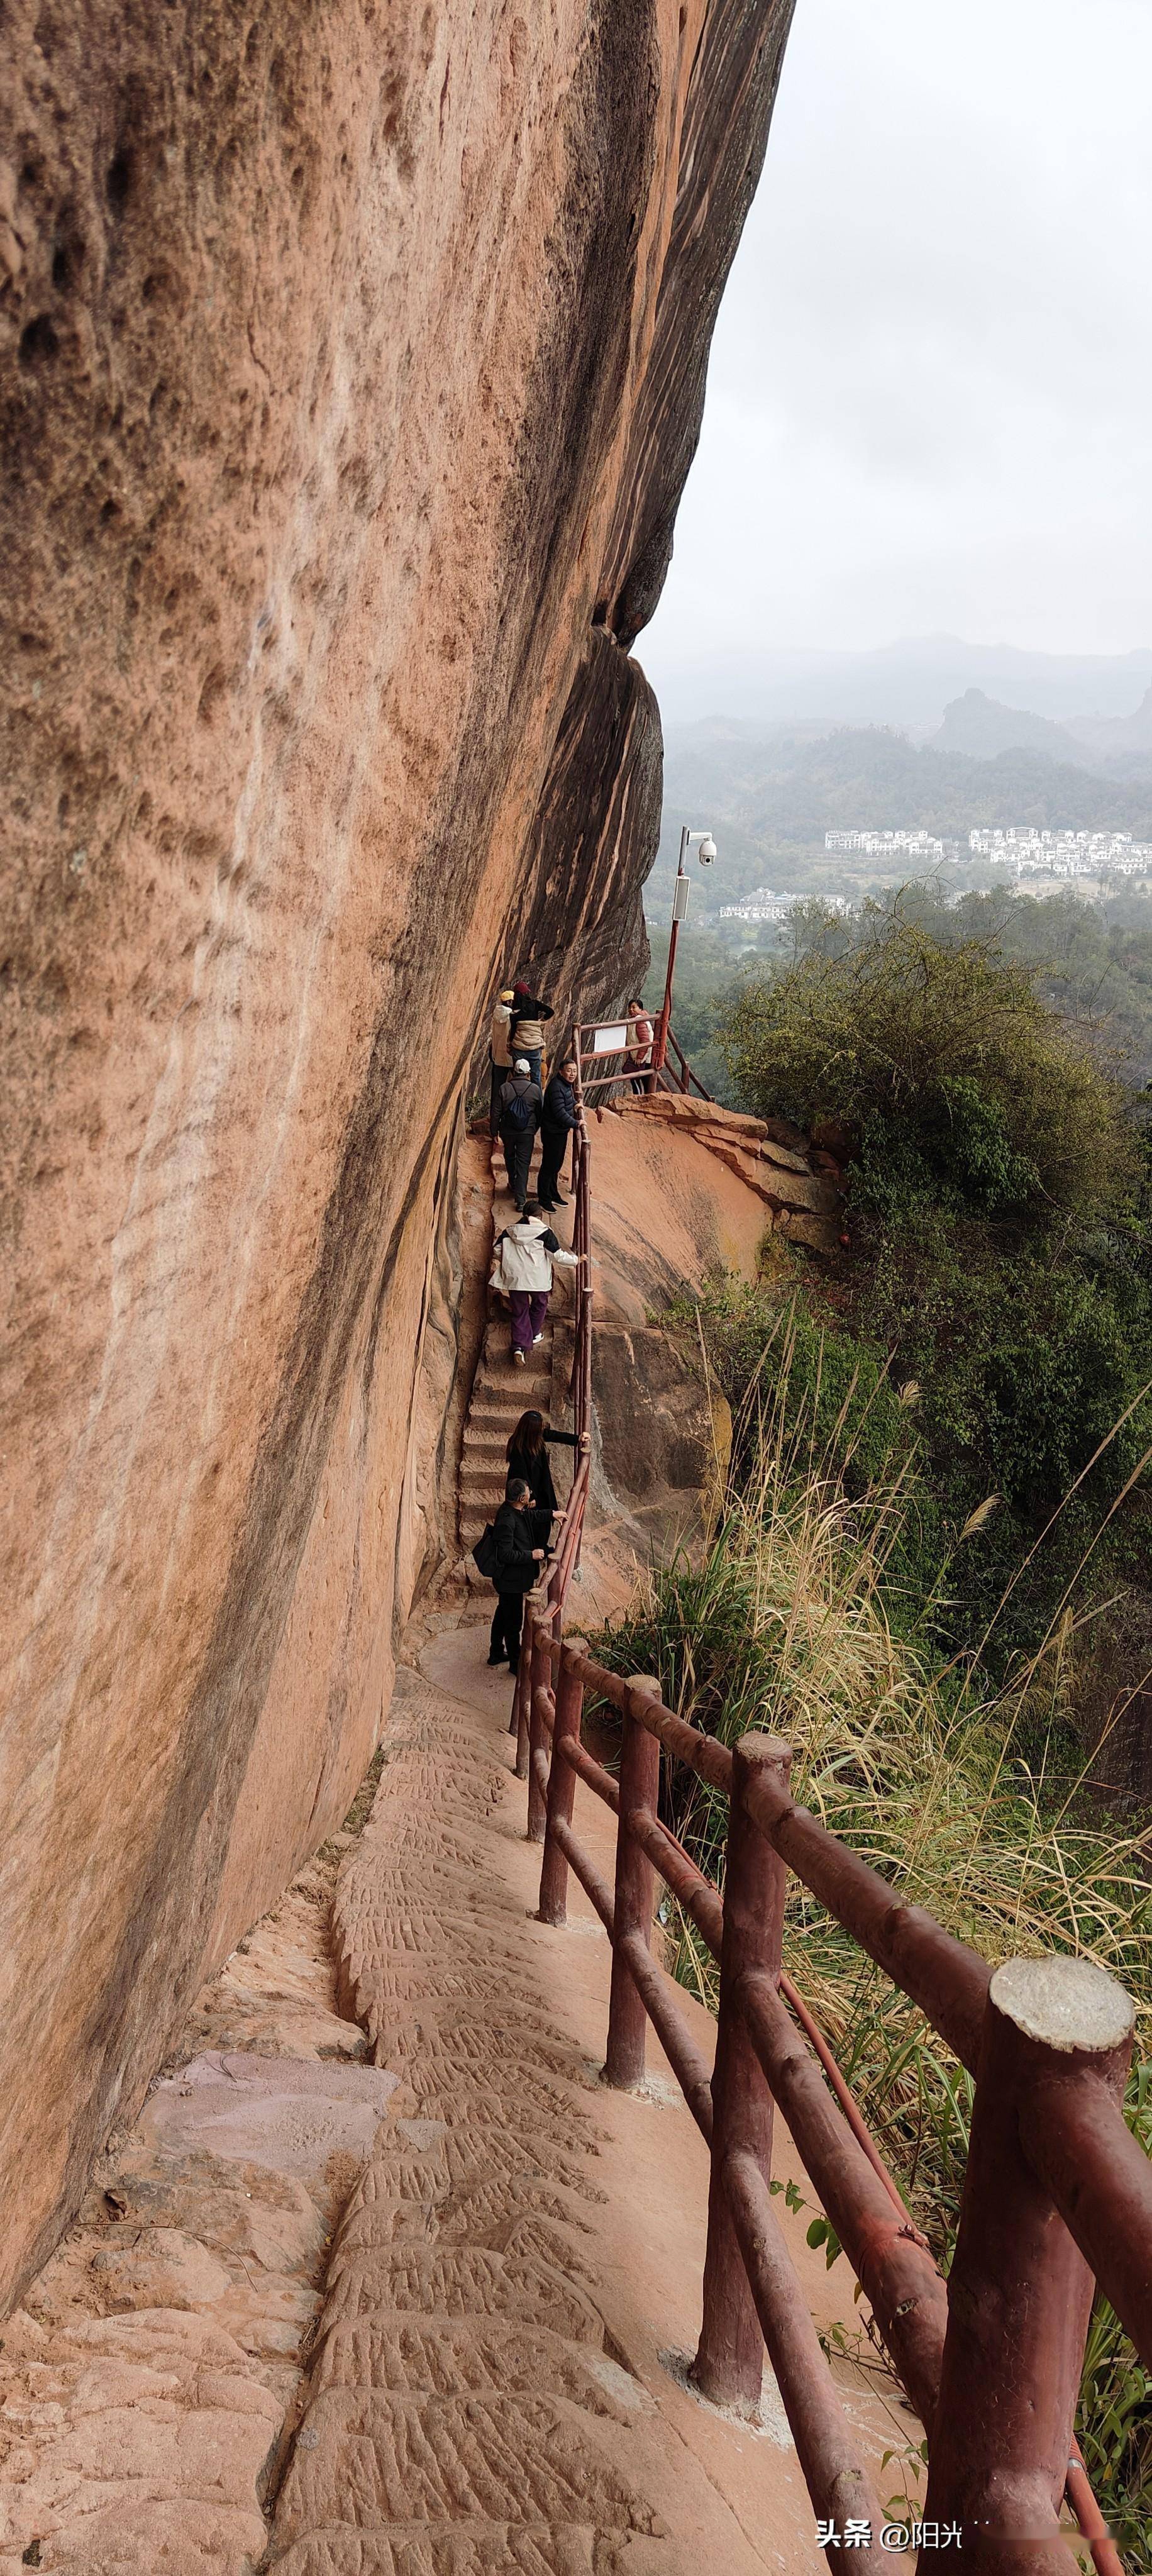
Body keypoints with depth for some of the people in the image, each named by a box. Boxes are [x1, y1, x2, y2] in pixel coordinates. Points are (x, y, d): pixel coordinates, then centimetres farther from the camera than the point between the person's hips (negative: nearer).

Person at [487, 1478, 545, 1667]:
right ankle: (515, 1664, 19)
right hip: (510, 1580, -10)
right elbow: (505, 1555, -29)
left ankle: (496, 1653, 41)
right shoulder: (507, 1520, -31)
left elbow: (531, 1516, 23)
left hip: (508, 1578, 10)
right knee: (514, 1622, 5)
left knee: (503, 1614, 25)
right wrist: (531, 1555, -22)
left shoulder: (517, 1511, -2)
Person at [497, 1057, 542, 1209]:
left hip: (508, 1132, 1)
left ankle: (513, 1185, 44)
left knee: (510, 1158, 25)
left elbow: (497, 1113, -6)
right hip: (527, 1133, 0)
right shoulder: (535, 1089, -7)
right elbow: (540, 1112, 3)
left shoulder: (504, 1088, -9)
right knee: (524, 1164, 1)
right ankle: (520, 1200, -5)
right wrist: (535, 1129, 19)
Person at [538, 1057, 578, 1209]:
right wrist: (576, 1124, -31)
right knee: (549, 1166, 1)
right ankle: (544, 1200, 11)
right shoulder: (556, 1088, -26)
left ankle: (553, 1195, 36)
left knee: (556, 1165, 22)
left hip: (562, 1131, 10)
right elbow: (560, 1113, -31)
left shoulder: (567, 1084, 6)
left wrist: (575, 1104, 7)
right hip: (552, 1132, -10)